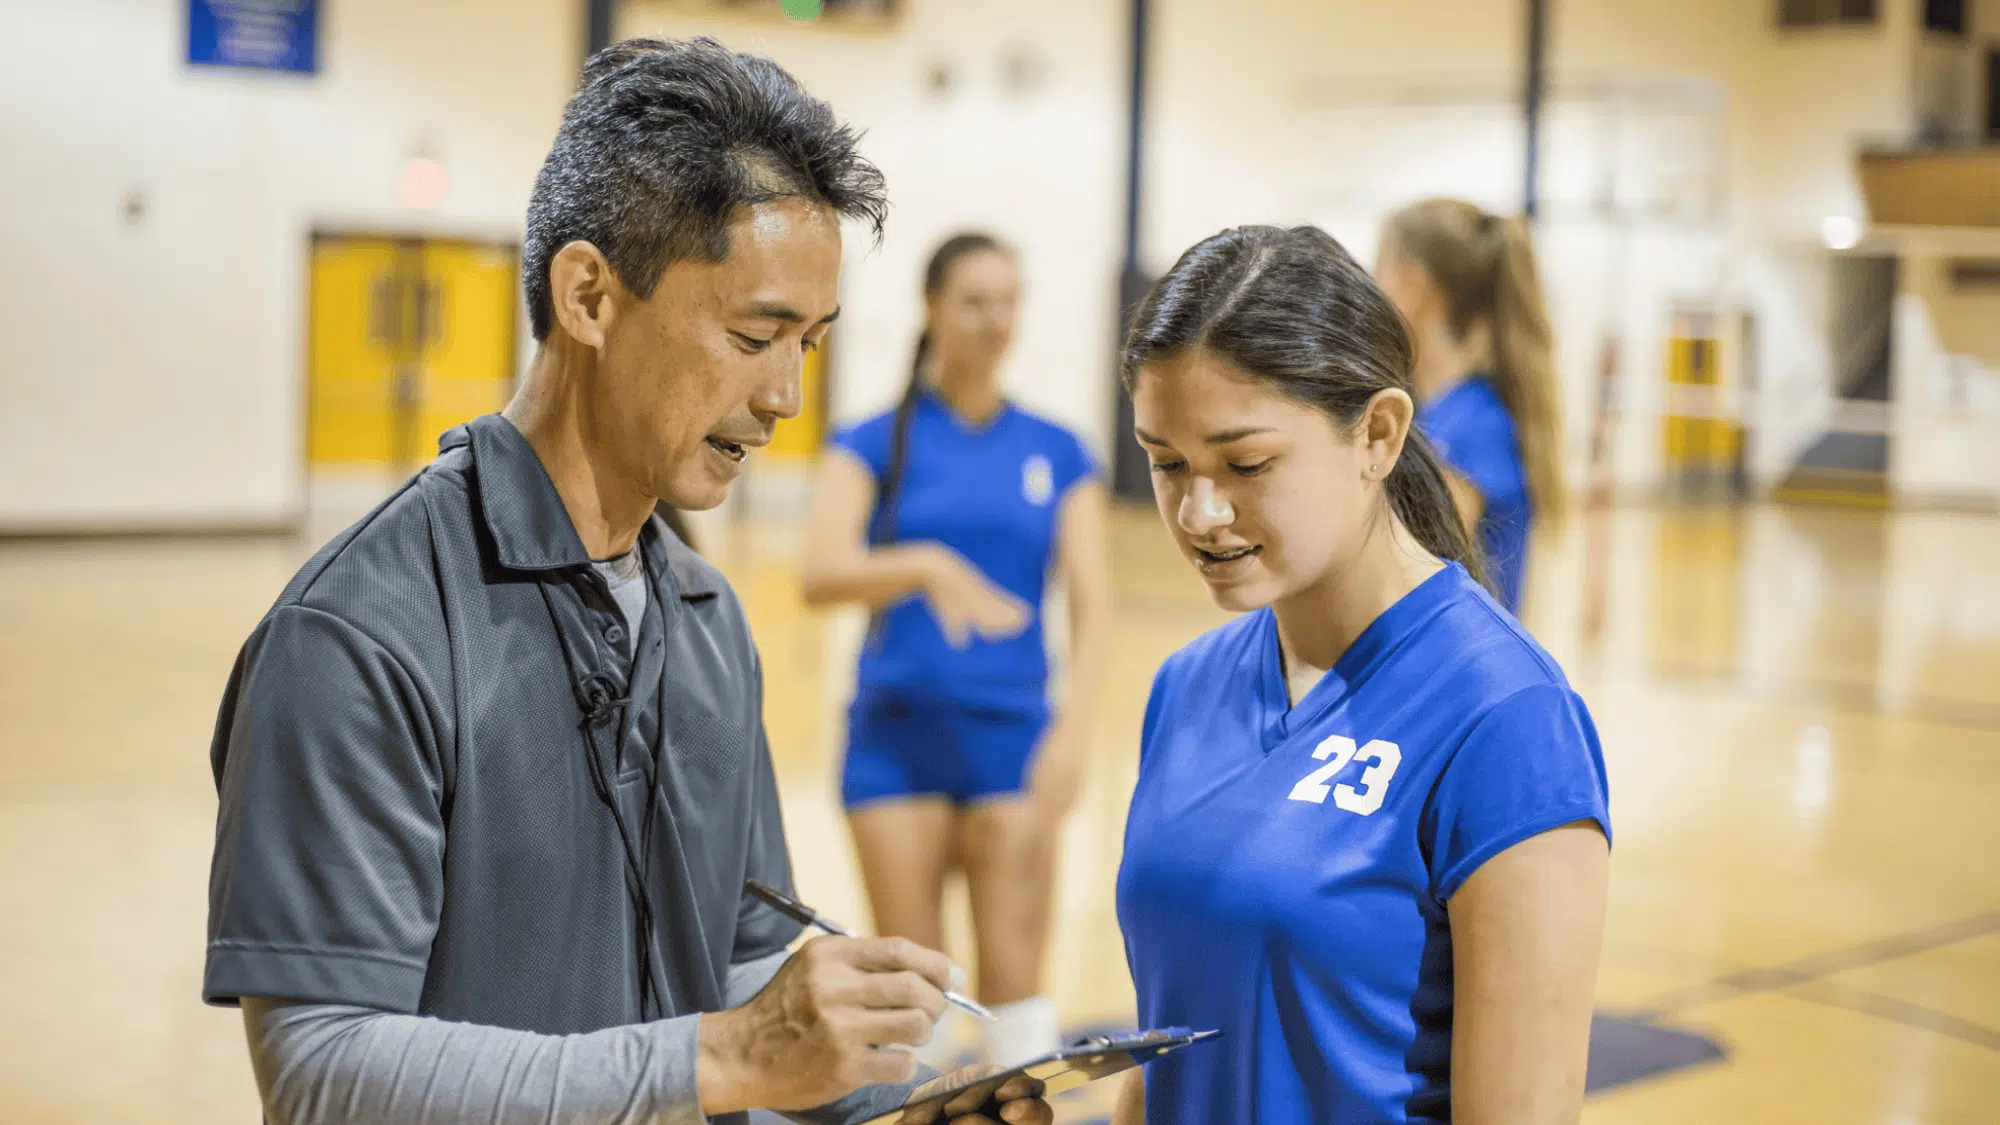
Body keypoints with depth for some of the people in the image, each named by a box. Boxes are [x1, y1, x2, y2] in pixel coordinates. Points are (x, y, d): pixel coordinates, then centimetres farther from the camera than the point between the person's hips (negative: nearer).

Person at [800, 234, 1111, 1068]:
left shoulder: (1057, 455, 7)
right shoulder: (876, 443, 2)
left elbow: (1091, 601, -1)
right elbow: (822, 574, -14)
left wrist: (1074, 729, -17)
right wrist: (927, 566, -33)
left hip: (1011, 734, 1)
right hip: (895, 729, 0)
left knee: (1015, 977, -3)